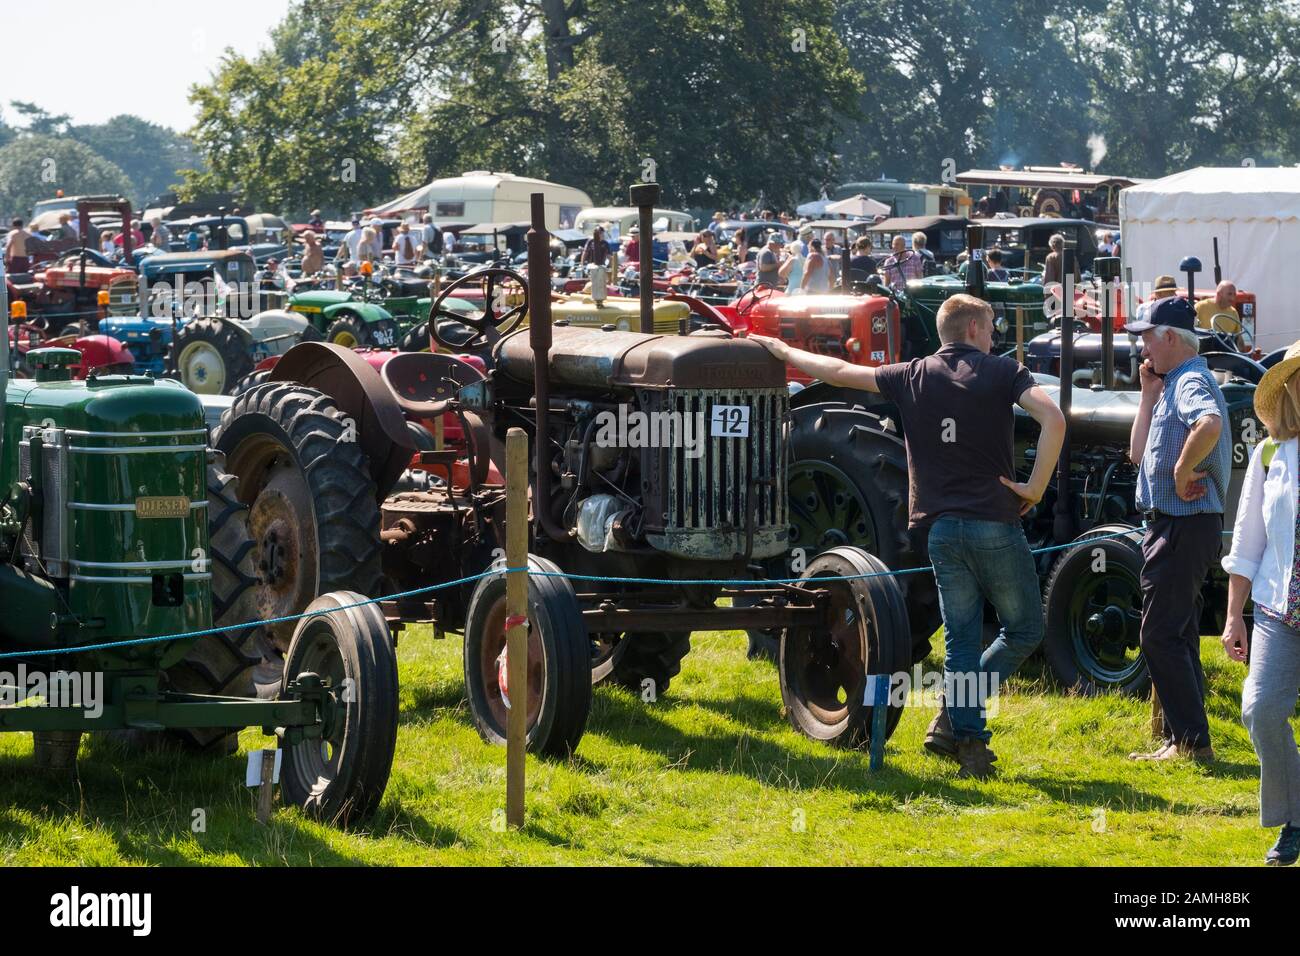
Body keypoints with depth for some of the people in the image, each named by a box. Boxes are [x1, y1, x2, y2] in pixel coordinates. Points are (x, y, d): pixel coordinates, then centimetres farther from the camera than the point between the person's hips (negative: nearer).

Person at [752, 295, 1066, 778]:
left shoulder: (913, 376, 9)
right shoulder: (1001, 371, 0)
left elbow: (840, 372, 18)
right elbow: (1053, 419, -17)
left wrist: (784, 352, 34)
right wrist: (1035, 488, -8)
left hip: (941, 528, 3)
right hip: (995, 522, -3)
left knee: (962, 640, 11)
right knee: (1024, 630, 10)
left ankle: (966, 734, 2)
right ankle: (954, 718, -2)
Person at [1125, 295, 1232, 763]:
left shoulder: (1193, 382, -15)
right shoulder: (1173, 385, 17)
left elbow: (1210, 425, -39)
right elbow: (1139, 454, 17)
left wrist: (1182, 472, -27)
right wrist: (1149, 395, 12)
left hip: (1184, 527, -11)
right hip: (1173, 526, 11)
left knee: (1160, 636, -10)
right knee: (1176, 637, 14)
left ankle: (1191, 740, -10)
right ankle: (1184, 741, 19)